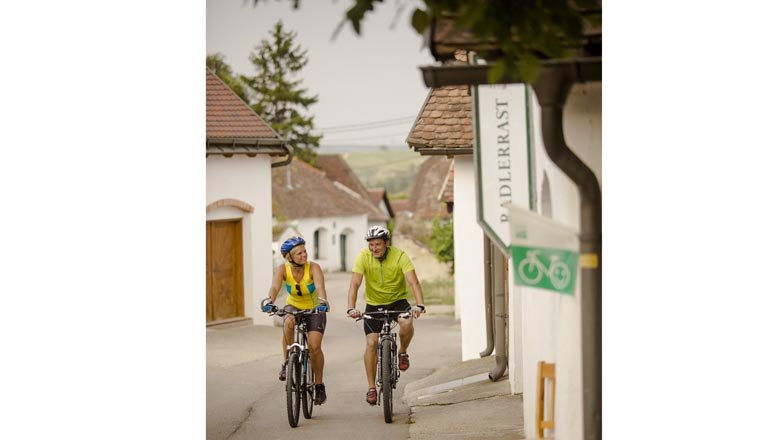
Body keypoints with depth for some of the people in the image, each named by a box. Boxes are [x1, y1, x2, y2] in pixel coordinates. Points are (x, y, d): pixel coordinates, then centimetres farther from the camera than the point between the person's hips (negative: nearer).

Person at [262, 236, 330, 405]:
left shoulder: (313, 268, -23)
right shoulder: (282, 270, -20)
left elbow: (320, 287, -40)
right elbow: (275, 287, -37)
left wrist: (323, 301, -61)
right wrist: (269, 301, -58)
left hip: (314, 309, -1)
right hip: (293, 307, 1)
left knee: (314, 346, -18)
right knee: (289, 321, -35)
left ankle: (319, 385, 4)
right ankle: (287, 363, -19)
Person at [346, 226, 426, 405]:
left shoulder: (400, 256, -20)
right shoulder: (363, 257, -17)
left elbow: (413, 282, -28)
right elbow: (354, 284, -23)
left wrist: (419, 305, -44)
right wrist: (351, 308, -39)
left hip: (398, 301, -1)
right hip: (374, 304, 1)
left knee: (407, 324, -31)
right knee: (371, 343, -11)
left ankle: (402, 352, 0)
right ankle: (371, 387, -1)